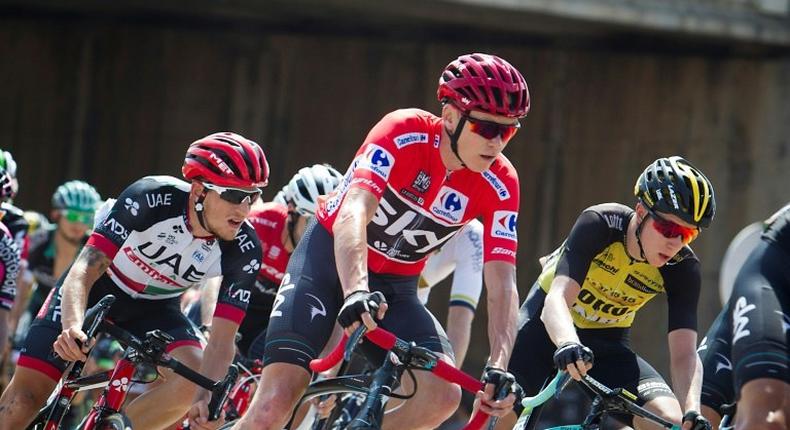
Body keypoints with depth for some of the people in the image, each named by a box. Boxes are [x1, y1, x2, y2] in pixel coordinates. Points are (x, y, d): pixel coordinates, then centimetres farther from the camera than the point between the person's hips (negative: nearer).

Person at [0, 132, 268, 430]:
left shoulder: (244, 251, -24)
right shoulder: (151, 198, -32)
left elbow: (221, 339, -23)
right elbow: (85, 271, -36)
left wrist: (206, 397, -42)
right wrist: (72, 327, -55)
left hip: (155, 307, 3)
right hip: (97, 287, -3)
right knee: (25, 397, -12)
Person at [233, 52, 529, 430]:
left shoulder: (499, 185, -15)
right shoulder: (404, 133, -25)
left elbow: (502, 283, -18)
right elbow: (352, 215, -36)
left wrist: (499, 366, -33)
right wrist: (355, 293, -54)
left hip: (395, 285, 4)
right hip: (330, 259, -4)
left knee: (443, 395, -21)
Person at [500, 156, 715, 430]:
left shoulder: (683, 268, -20)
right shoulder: (598, 224, -27)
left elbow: (684, 354, -25)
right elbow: (557, 299, -39)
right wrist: (568, 344, -61)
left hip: (607, 343, 2)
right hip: (549, 326, -2)